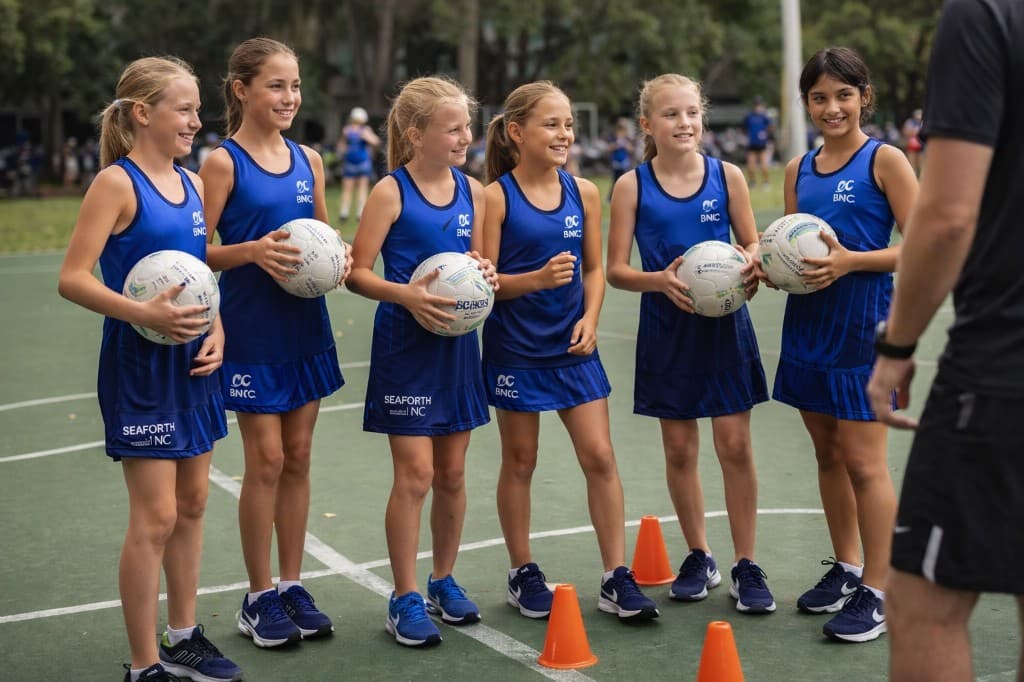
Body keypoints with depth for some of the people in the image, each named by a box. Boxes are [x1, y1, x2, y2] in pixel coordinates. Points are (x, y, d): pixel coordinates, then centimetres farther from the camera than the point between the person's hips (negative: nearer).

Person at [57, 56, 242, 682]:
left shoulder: (192, 184, 9)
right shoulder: (117, 183, -12)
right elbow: (73, 279, -17)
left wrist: (217, 334, 1)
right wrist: (146, 314, -29)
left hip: (193, 361, 7)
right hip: (140, 363, -7)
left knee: (193, 502, 14)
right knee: (155, 515, -5)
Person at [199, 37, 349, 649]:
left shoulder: (308, 160, 7)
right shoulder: (224, 162, -8)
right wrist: (253, 251, -26)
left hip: (306, 327, 5)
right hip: (252, 332, -5)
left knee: (298, 457, 10)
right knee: (266, 460, 0)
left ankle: (293, 586, 23)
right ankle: (260, 596, 15)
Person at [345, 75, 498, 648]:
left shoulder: (472, 190, 6)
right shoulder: (391, 192, -9)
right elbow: (358, 273, -11)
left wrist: (486, 274, -5)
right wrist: (406, 294, -26)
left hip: (458, 343, 5)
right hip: (406, 344, -5)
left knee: (452, 473, 11)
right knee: (415, 473, -4)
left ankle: (445, 580, 28)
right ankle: (406, 598, 7)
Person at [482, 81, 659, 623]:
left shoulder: (584, 192, 2)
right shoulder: (496, 196, -9)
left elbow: (595, 268, 9)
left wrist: (590, 319, -7)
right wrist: (537, 279, -26)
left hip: (573, 347, 3)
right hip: (515, 349, -3)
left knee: (600, 456, 0)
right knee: (520, 461, 9)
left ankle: (617, 578, 10)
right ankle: (523, 574, 24)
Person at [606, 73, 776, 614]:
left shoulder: (727, 176, -1)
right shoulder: (632, 186, -3)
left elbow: (753, 246, 5)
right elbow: (616, 269, -4)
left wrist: (749, 265, -18)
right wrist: (661, 279, -22)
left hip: (725, 325, 0)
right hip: (666, 329, 0)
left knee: (735, 447, 0)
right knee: (679, 449, 8)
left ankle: (745, 565, 11)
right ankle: (699, 557, 25)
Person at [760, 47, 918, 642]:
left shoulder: (885, 160, -6)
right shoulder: (799, 169, 11)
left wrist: (851, 260, -22)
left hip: (862, 324, -6)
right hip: (809, 322, 6)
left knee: (864, 460, -4)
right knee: (828, 453, 14)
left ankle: (877, 593, 5)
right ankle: (846, 569, 28)